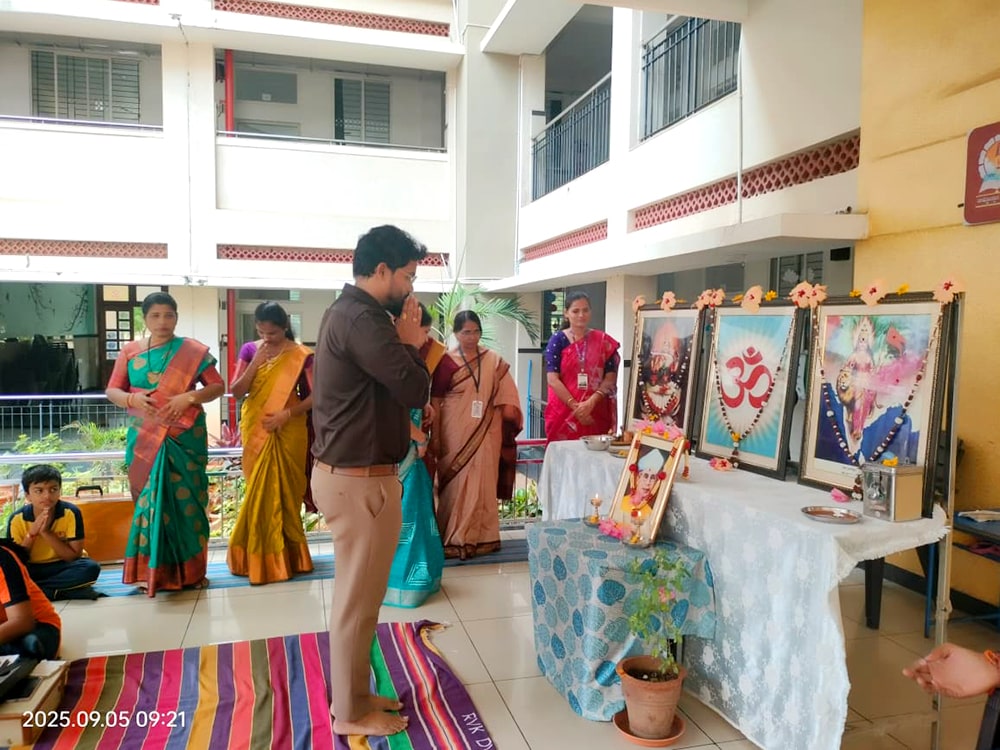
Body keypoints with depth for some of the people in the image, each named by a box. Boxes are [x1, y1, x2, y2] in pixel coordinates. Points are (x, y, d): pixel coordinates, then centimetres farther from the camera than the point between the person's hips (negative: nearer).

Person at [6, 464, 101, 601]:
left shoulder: (71, 513, -16)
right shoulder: (17, 519, -11)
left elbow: (74, 556, -15)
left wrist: (47, 532, -24)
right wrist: (32, 533, -22)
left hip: (63, 567, -1)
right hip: (32, 570, 1)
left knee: (91, 568, -31)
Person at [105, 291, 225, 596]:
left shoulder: (193, 351, 2)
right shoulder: (130, 351, 8)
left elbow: (218, 386, 1)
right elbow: (112, 391, 8)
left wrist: (189, 397, -16)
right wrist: (132, 399, -13)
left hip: (185, 438, -1)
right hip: (145, 439, 2)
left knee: (186, 500, 2)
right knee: (149, 500, 3)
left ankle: (190, 570, 14)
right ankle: (150, 570, 14)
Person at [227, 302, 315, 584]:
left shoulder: (301, 355, -6)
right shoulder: (249, 350, 3)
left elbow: (316, 395, -9)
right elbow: (236, 392, -2)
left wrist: (287, 413, -18)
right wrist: (256, 363, -13)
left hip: (288, 431, -2)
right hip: (255, 430, 2)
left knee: (285, 490, 4)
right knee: (260, 490, 7)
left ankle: (285, 554, 16)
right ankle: (259, 554, 18)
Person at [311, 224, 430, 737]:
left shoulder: (347, 311, 13)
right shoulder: (361, 319, -21)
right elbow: (415, 390, -20)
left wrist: (405, 342, 3)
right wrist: (411, 343, -7)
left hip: (345, 471, 11)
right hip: (359, 479, -11)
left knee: (356, 596, 20)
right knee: (358, 600, 4)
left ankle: (352, 695, 34)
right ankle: (351, 713, 22)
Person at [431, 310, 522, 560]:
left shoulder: (494, 361, 6)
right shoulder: (446, 361, -3)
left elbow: (507, 394, 10)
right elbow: (435, 401, -3)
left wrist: (508, 407, -11)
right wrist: (435, 436, -6)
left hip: (486, 433, 2)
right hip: (455, 433, -2)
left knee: (483, 483, 5)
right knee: (456, 482, 3)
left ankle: (481, 536, 17)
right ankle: (454, 538, 13)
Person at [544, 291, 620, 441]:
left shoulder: (604, 341, 6)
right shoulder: (558, 340, 0)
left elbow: (610, 378, 0)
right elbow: (552, 379, -7)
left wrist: (591, 402, -15)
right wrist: (575, 406, -15)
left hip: (596, 413, 2)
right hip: (563, 413, -1)